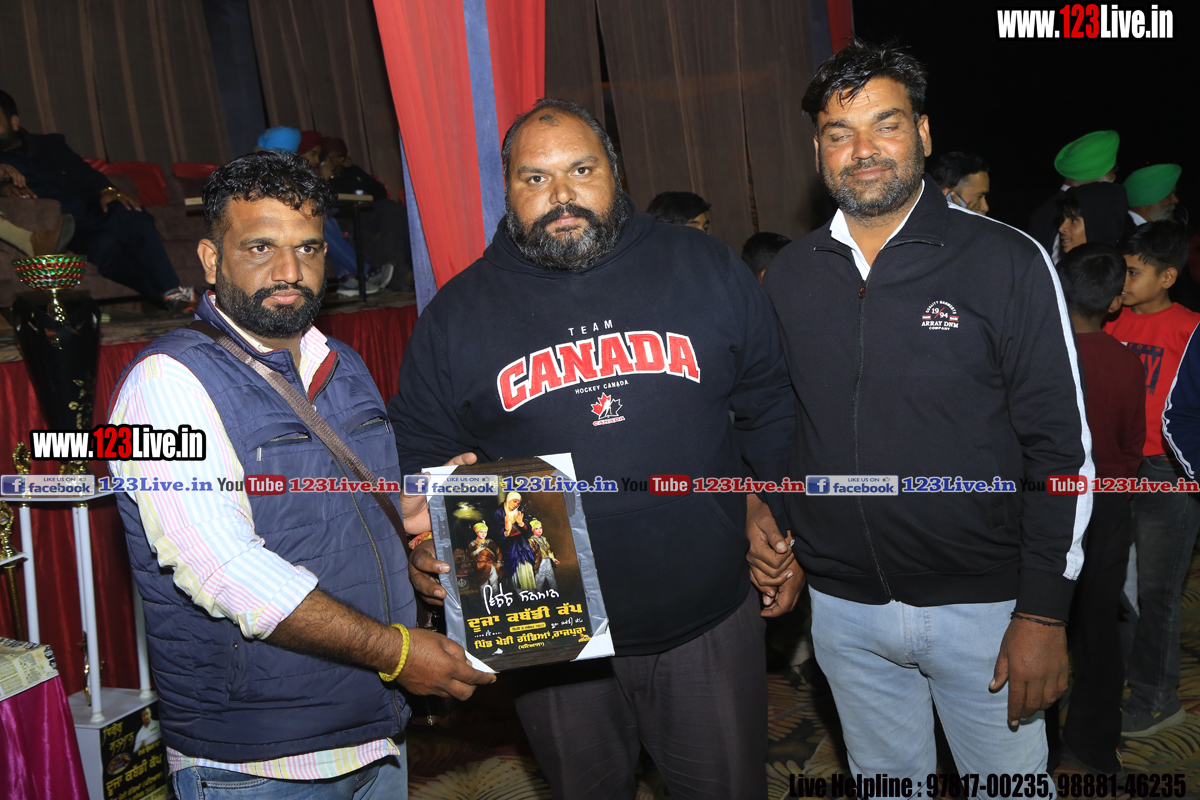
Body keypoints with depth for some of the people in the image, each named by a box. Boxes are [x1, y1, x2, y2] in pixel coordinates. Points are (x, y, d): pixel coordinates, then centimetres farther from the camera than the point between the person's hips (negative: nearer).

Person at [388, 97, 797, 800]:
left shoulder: (708, 270, -1)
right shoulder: (456, 314, -2)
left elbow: (769, 409, 8)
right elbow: (420, 456, 4)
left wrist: (771, 516, 3)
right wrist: (428, 546, -14)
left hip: (711, 621, 1)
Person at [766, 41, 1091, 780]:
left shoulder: (1007, 263, -10)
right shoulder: (788, 277, 1)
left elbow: (1062, 447, -10)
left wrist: (1044, 612, -11)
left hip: (980, 602, -3)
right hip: (842, 605, 3)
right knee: (884, 776, 21)